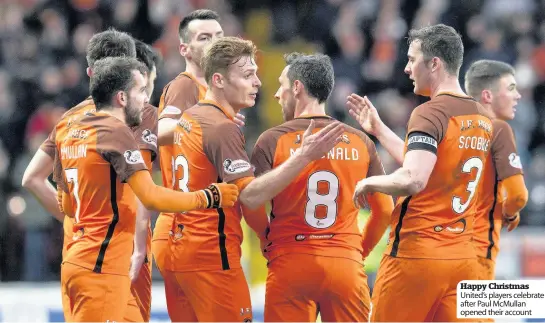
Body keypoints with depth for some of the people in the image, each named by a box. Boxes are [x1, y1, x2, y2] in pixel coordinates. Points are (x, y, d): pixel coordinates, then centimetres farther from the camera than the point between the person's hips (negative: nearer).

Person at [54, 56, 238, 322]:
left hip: (77, 260, 9)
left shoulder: (69, 132, 13)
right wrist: (209, 198, -12)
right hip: (100, 269, -9)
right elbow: (151, 197, -22)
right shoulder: (115, 132, -13)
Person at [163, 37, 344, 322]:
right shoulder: (222, 128, -16)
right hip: (212, 256, -9)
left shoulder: (189, 118, 13)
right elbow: (250, 195, -24)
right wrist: (303, 156, -29)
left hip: (183, 248, 9)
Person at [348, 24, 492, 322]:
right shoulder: (482, 119, 13)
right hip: (463, 256, 7)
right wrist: (378, 129, 30)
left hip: (416, 253, -7)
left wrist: (370, 182, -8)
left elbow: (413, 180, -26)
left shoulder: (430, 113, -13)